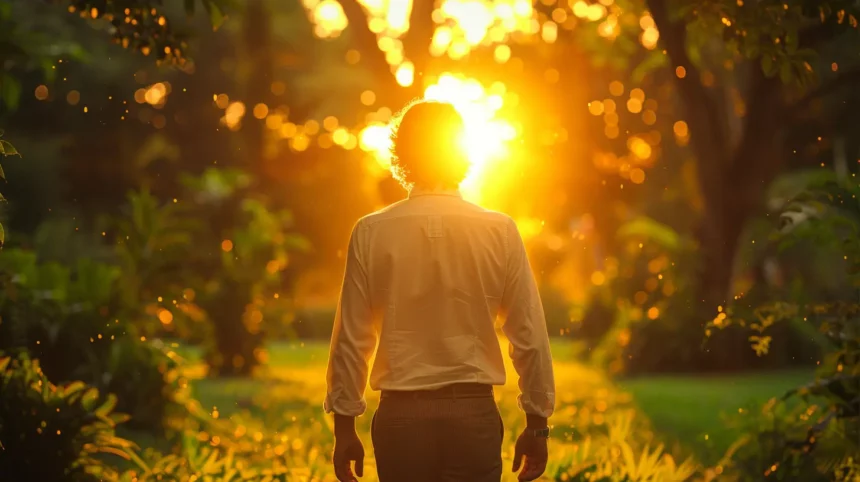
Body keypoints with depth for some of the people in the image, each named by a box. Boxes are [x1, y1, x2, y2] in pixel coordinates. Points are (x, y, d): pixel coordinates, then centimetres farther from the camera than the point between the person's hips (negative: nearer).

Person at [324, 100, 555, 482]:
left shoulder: (371, 233, -2)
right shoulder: (499, 232, -2)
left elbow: (351, 339, -1)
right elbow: (529, 336, -2)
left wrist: (344, 426, 7)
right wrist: (537, 423, 7)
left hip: (401, 415, 1)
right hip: (474, 412, 0)